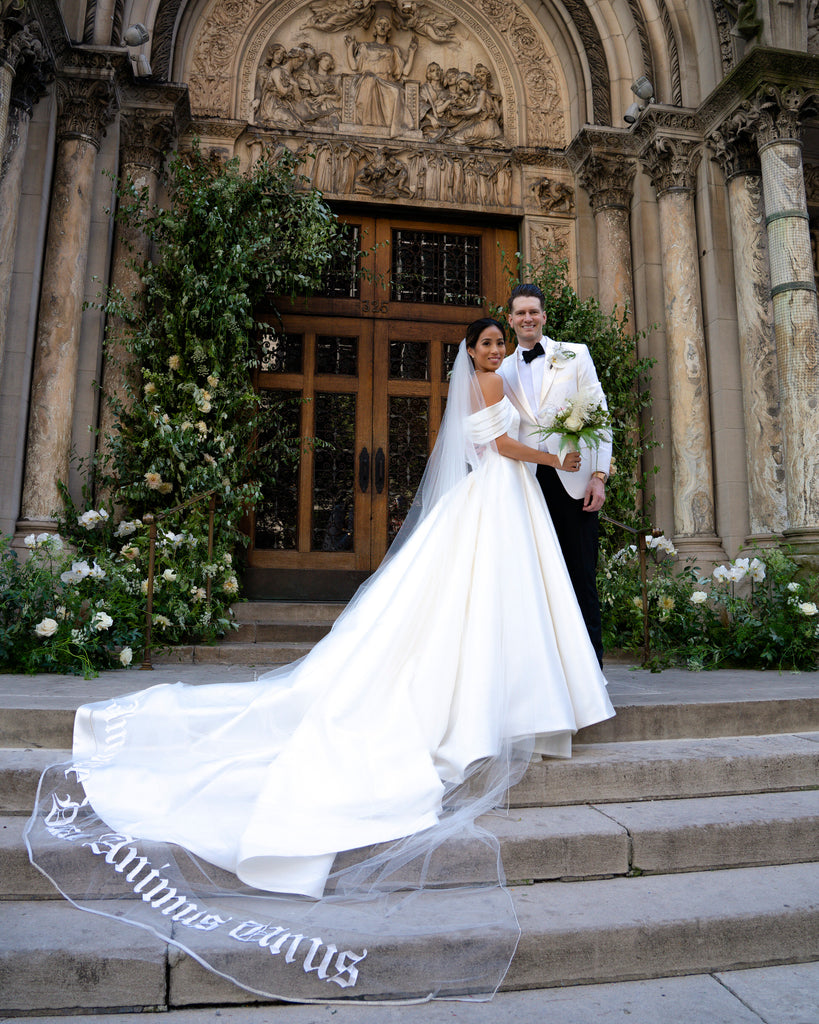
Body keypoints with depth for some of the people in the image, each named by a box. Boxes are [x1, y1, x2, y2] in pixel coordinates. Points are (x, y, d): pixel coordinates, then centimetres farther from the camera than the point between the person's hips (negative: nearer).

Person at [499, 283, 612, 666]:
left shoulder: (575, 355, 10)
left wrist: (599, 475, -6)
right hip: (528, 485, 2)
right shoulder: (503, 370, 15)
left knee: (581, 575, 0)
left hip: (574, 481, -2)